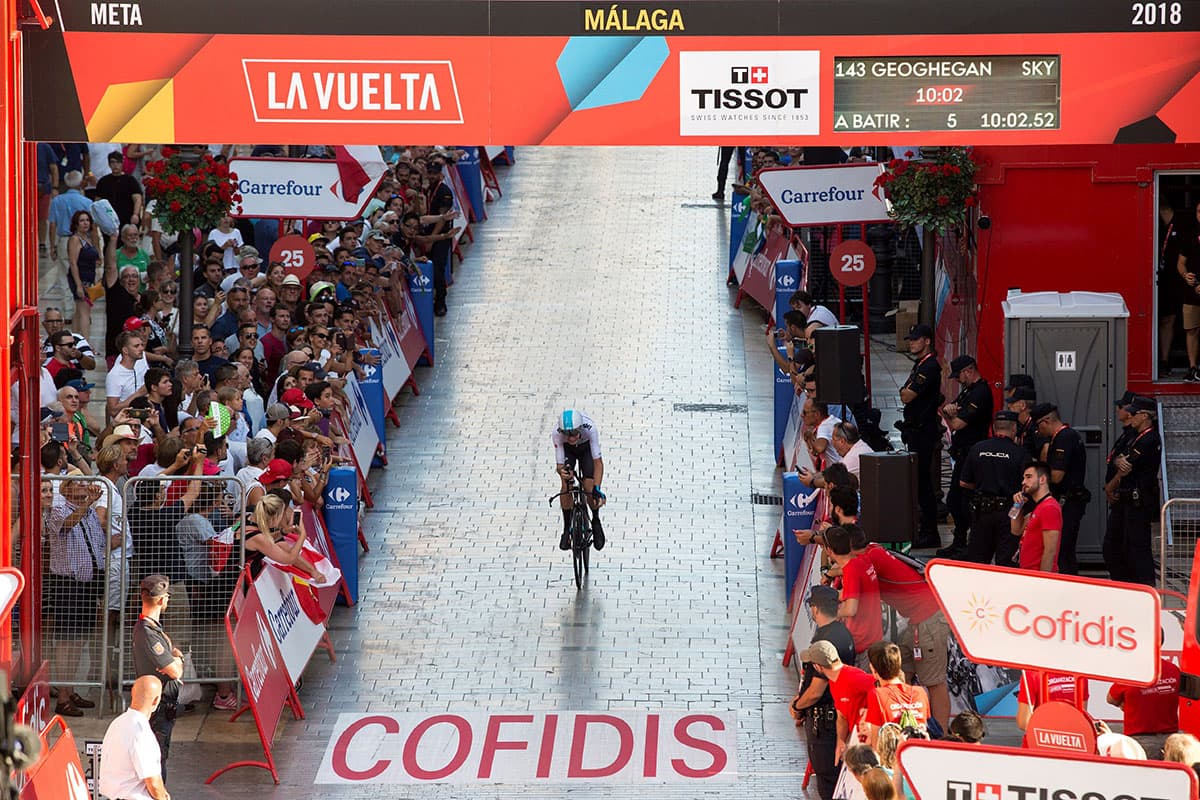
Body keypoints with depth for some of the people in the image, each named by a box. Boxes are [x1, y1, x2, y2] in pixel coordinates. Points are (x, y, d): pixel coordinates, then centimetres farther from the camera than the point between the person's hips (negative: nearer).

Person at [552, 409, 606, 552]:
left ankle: (596, 521, 16)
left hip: (586, 447, -1)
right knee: (566, 485, -20)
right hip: (567, 449, 1)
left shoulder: (590, 429, -41)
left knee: (590, 490, -13)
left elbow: (598, 462, -38)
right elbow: (559, 464, -32)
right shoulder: (557, 434, -37)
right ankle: (567, 529, -3)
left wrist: (597, 489, -49)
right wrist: (561, 471, -57)